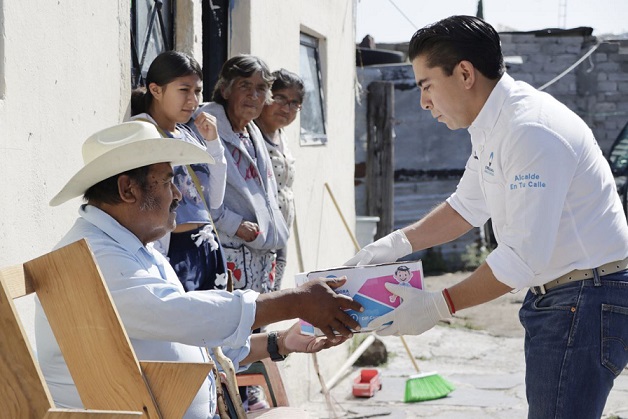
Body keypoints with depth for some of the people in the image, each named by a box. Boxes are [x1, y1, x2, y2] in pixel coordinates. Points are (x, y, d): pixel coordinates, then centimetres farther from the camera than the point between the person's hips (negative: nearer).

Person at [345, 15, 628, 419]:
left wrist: (436, 307, -21)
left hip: (586, 299, -10)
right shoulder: (491, 128, 9)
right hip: (552, 293, 10)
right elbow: (468, 206, 25)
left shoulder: (533, 131, -23)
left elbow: (522, 256, -25)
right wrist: (395, 244, 14)